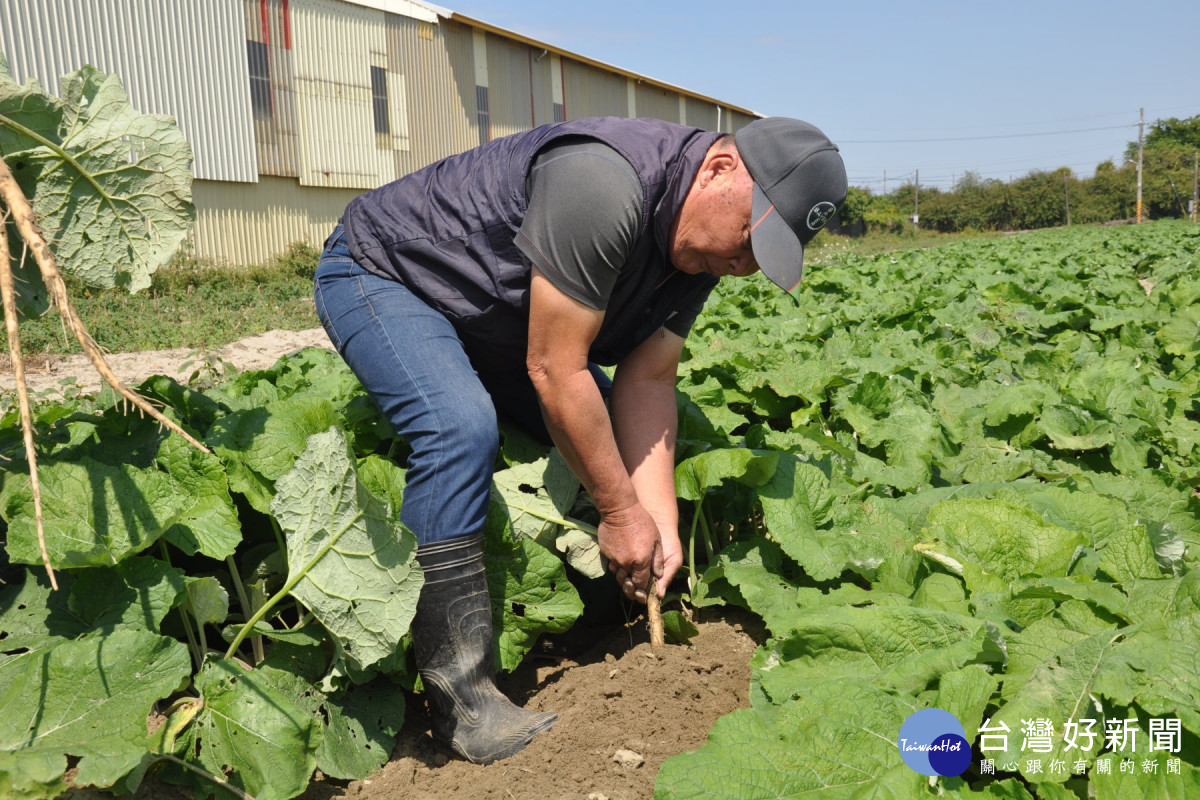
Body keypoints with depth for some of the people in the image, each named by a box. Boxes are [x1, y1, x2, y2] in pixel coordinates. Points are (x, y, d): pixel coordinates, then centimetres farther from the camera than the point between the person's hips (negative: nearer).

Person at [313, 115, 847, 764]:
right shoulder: (603, 182, -36)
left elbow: (645, 381, -6)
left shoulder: (701, 246, -7)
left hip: (485, 317, 9)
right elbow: (553, 370, -33)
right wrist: (621, 511, -23)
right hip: (379, 272, -8)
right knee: (461, 428, -32)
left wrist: (661, 521, -14)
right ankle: (460, 697, -23)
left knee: (598, 429, 2)